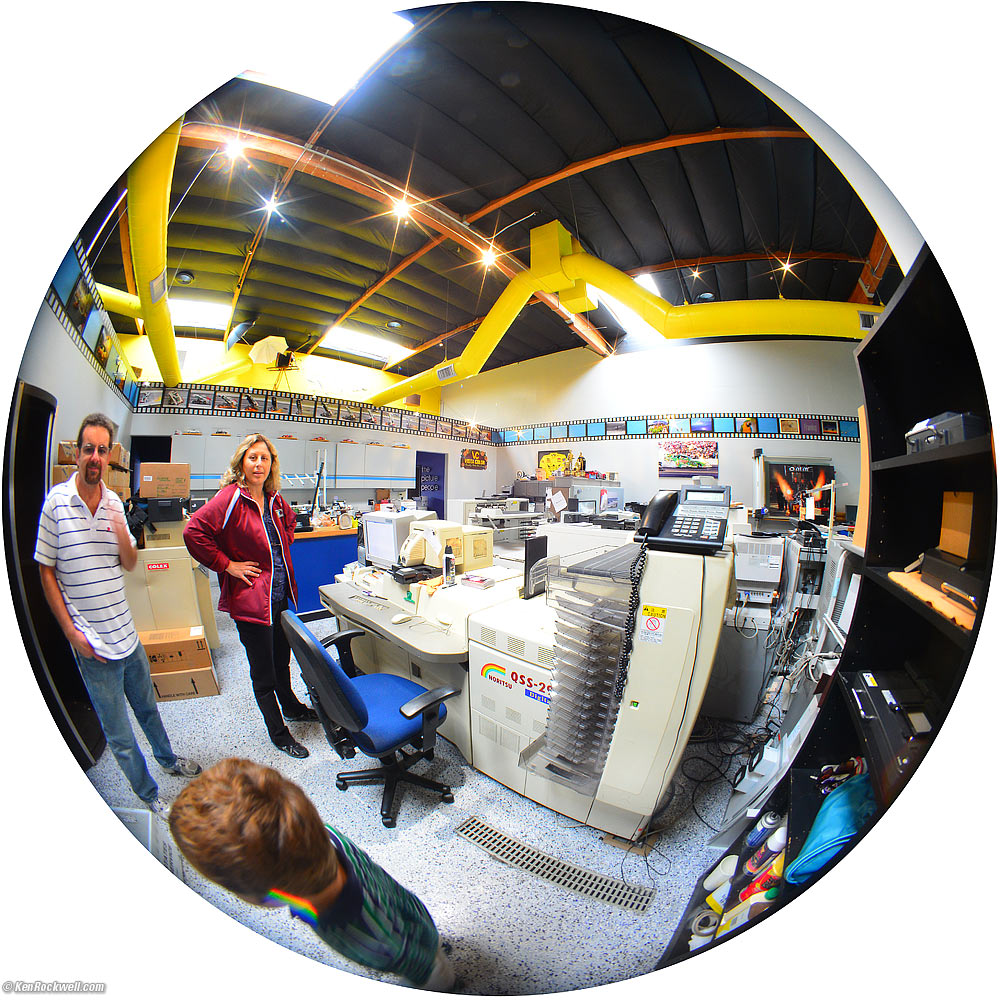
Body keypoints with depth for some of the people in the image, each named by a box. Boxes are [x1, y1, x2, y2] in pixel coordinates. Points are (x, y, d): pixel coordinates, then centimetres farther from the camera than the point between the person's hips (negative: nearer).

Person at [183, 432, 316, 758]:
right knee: (263, 673, 11)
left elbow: (289, 519, 25)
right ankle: (278, 732, 32)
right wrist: (227, 565, -19)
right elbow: (193, 531, -23)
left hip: (282, 596, 7)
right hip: (251, 599, -6)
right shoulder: (231, 498, -16)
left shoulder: (274, 499, 5)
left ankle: (291, 707, 49)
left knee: (282, 660, 26)